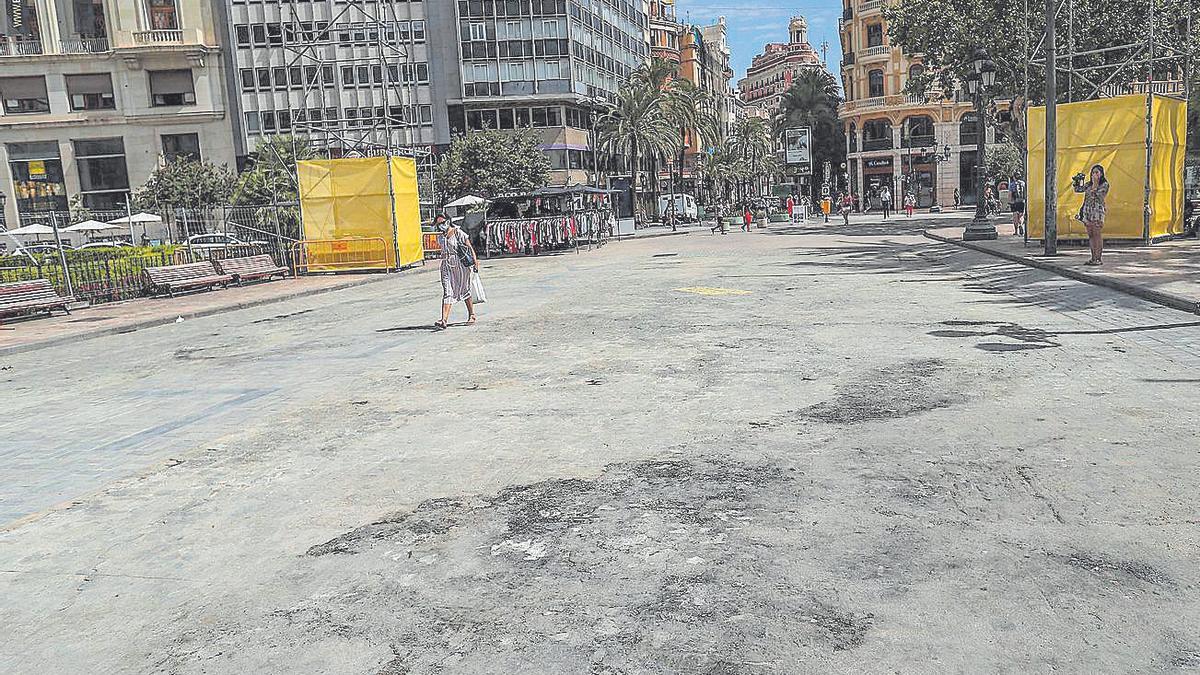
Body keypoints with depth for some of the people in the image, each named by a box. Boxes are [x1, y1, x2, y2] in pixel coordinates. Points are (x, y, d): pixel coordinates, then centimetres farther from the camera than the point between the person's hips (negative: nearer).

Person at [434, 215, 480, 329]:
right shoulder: (440, 238, 10)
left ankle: (472, 315, 22)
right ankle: (444, 320, -14)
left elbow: (470, 247, -7)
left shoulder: (458, 233, -5)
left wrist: (475, 261, -14)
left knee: (465, 290, 7)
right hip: (446, 266, 4)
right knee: (447, 293, -6)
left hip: (461, 265, -4)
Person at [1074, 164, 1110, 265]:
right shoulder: (1088, 184, 15)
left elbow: (1097, 194, -14)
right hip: (1087, 211, 6)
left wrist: (1095, 183, -8)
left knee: (1097, 234, -8)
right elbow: (1077, 189, 15)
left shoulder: (1104, 184, -2)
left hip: (1097, 211, -6)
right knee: (1090, 235, 6)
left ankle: (1099, 258, -7)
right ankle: (1093, 258, 10)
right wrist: (1078, 181, 2)